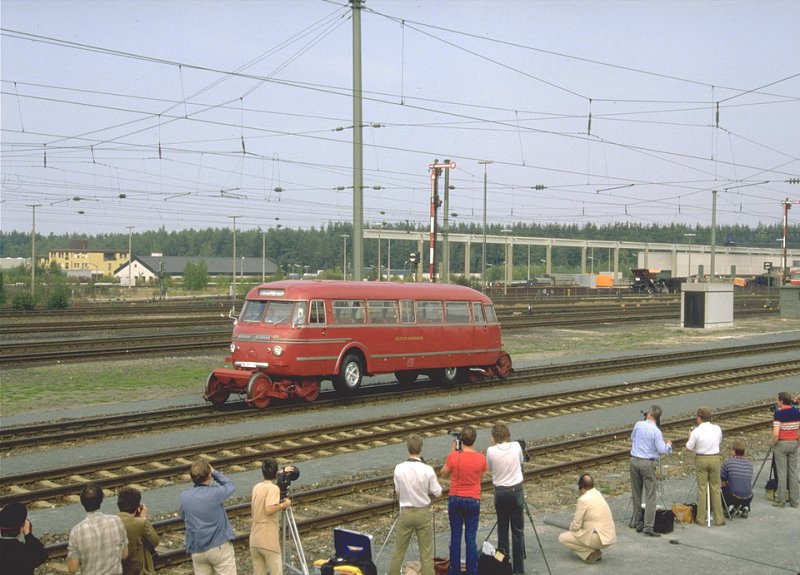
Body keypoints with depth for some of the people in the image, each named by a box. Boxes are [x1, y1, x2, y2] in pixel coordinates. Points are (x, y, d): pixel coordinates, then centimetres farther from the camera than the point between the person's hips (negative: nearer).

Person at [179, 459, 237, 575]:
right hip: (219, 547, -4)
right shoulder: (215, 493, -16)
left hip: (197, 551, 4)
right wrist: (214, 472, 14)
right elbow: (229, 485, 5)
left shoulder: (184, 497, -4)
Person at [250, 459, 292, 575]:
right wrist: (284, 504, -8)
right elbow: (269, 510, -23)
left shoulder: (256, 487, 11)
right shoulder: (273, 488, -10)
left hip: (254, 540, 7)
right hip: (269, 540, -7)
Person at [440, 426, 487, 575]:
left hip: (455, 500, 0)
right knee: (471, 539, 5)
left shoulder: (453, 456, -11)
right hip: (473, 501, 0)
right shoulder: (481, 458, -9)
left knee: (455, 537, 9)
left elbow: (444, 474, 5)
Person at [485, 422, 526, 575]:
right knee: (517, 530, 4)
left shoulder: (491, 451, -11)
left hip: (500, 492, 0)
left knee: (502, 529, 11)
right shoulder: (516, 446, -6)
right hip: (516, 490, 0)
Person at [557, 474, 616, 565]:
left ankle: (590, 553, -7)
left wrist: (571, 528, 11)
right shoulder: (598, 494, 10)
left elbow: (576, 525, -8)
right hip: (610, 536, 9)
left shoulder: (583, 500, -15)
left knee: (562, 538, -1)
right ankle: (595, 551, 15)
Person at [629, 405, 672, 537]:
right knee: (650, 496, -2)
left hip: (634, 460, 5)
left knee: (636, 495, 14)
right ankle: (648, 527, -8)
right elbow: (662, 450, -11)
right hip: (647, 463, -5)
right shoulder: (656, 431, -13)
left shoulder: (638, 425, 1)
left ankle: (637, 523, 20)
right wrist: (668, 445, 8)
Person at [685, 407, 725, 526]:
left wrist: (690, 437, 13)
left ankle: (701, 519, 9)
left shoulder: (696, 431, -12)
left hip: (701, 459, -2)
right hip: (715, 459, 2)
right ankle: (719, 519, 11)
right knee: (715, 489, 9)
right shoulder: (717, 428, -1)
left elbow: (689, 447, -4)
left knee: (702, 489, 5)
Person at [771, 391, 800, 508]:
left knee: (782, 473, -1)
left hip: (781, 444, -5)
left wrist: (773, 444, -5)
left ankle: (781, 500, 2)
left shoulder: (779, 413, -16)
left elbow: (775, 433, -20)